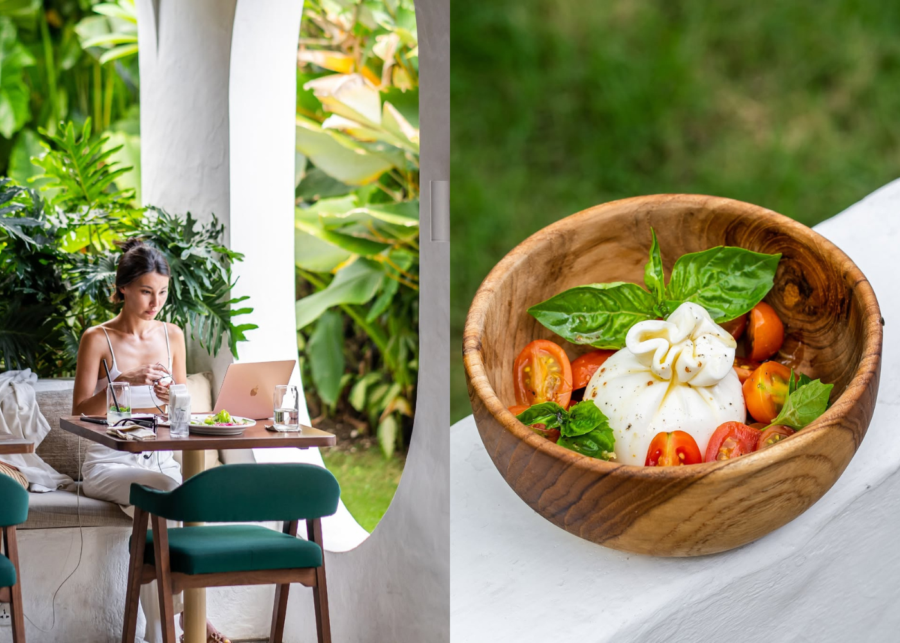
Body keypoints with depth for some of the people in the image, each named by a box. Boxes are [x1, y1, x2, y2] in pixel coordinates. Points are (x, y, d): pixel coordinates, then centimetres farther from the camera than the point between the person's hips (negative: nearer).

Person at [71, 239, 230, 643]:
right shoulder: (97, 340, -3)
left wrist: (171, 396, -9)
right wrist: (122, 381, -20)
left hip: (161, 457, 4)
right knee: (168, 488, -35)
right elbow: (80, 414, -6)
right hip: (108, 462, -4)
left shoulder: (172, 336, 11)